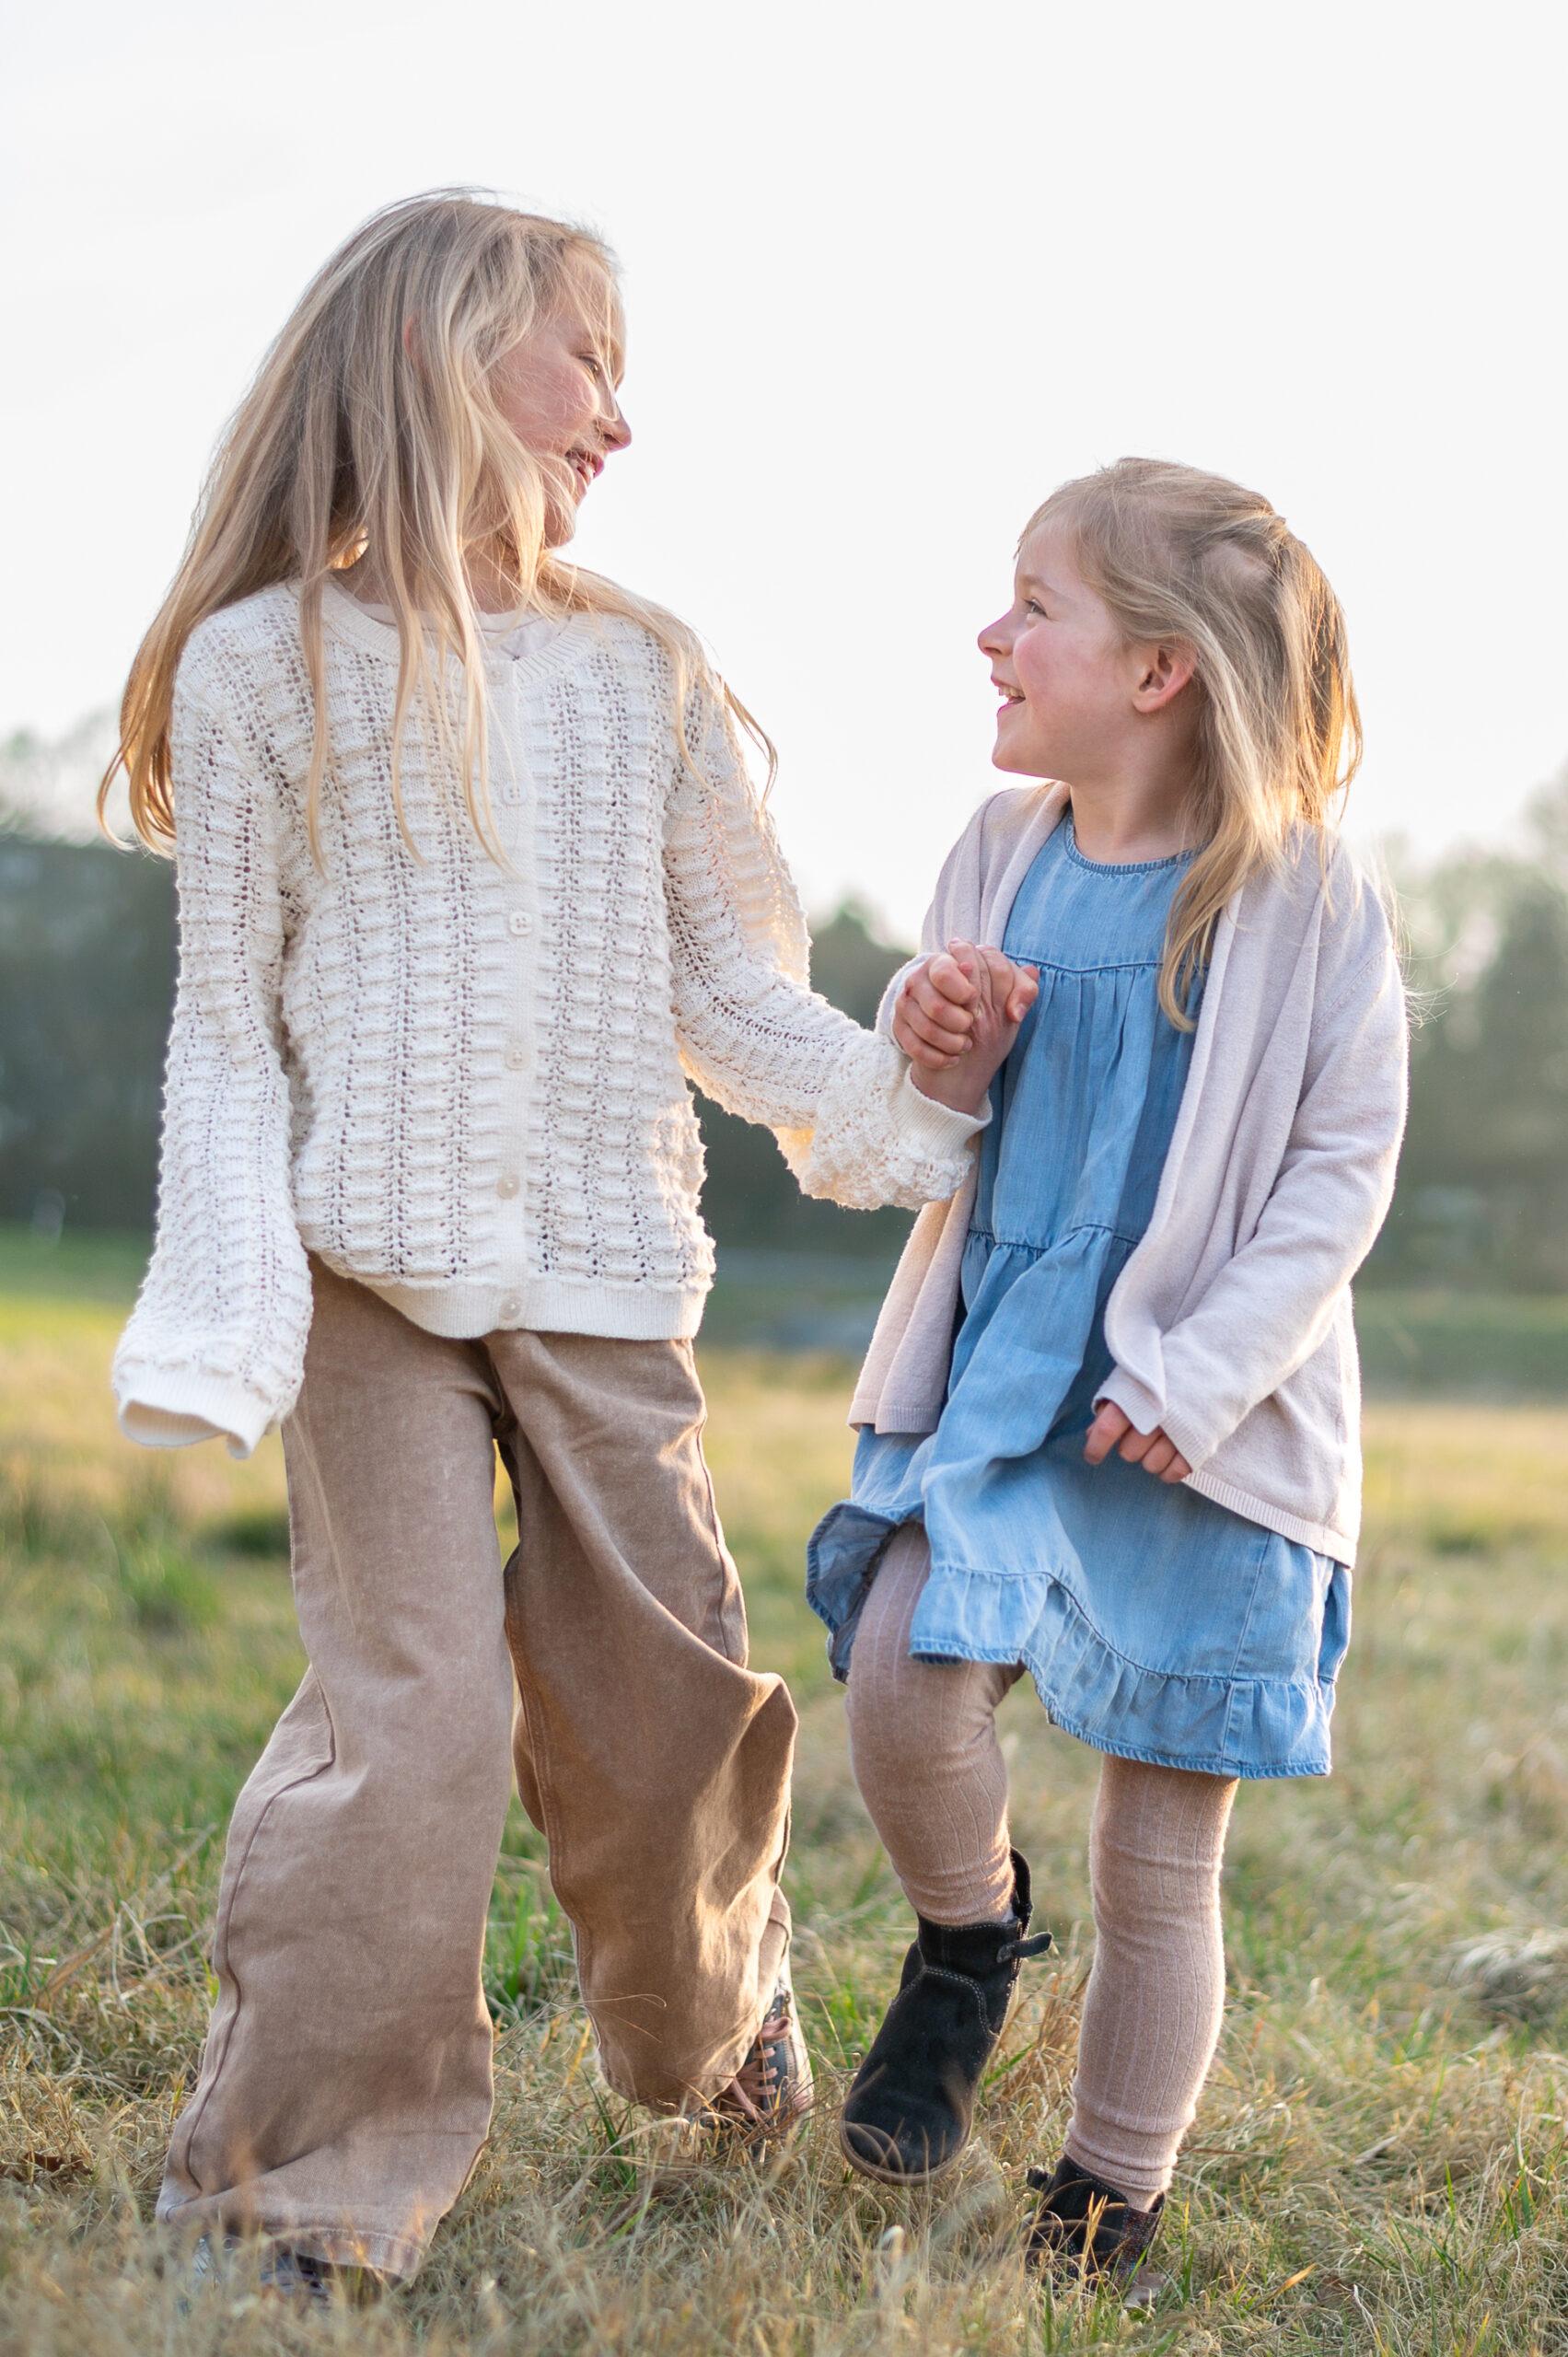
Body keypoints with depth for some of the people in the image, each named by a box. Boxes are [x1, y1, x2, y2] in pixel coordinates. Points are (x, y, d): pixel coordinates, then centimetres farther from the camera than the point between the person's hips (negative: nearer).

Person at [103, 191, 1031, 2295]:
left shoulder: (645, 677, 8)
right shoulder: (261, 666, -1)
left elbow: (733, 989, 11)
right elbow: (228, 1023, -1)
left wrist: (924, 1124, 0)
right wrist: (227, 1317, -11)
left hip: (606, 1270, 3)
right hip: (374, 1263, -3)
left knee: (662, 1690, 7)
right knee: (414, 1700, -10)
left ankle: (709, 2006, 37)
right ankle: (306, 2180, 3)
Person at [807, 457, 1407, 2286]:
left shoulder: (1302, 897, -9)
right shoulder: (1001, 855, 4)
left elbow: (1343, 1168, -8)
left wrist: (1206, 1371, -17)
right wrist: (940, 1064, -8)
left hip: (1204, 1415, -3)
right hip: (1004, 1366, 3)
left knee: (1163, 1853, 4)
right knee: (899, 1674, -21)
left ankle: (1110, 2204, 24)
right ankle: (968, 1935, 12)